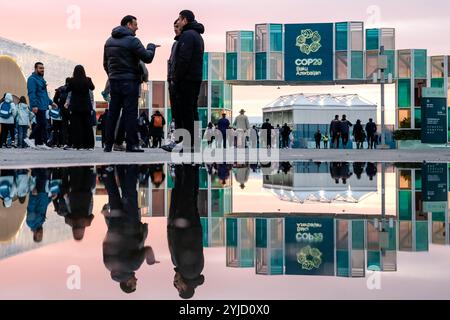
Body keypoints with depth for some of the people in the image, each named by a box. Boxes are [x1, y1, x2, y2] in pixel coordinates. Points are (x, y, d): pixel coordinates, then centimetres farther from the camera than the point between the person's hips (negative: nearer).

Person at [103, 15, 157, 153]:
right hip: (129, 81, -7)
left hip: (113, 81, 7)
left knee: (113, 112, 8)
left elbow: (105, 63, 18)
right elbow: (147, 58, -11)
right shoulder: (132, 40, -11)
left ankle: (108, 144, 9)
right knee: (130, 112, -4)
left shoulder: (109, 41, 14)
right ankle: (131, 144, -4)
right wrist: (151, 47, 7)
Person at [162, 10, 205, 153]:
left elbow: (184, 59, -20)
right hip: (196, 79, 10)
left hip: (186, 79, -10)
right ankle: (192, 142, 13)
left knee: (185, 112, -9)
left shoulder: (187, 35, -11)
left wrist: (176, 78, -17)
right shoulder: (198, 35, 22)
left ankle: (187, 143, -10)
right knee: (192, 111, 11)